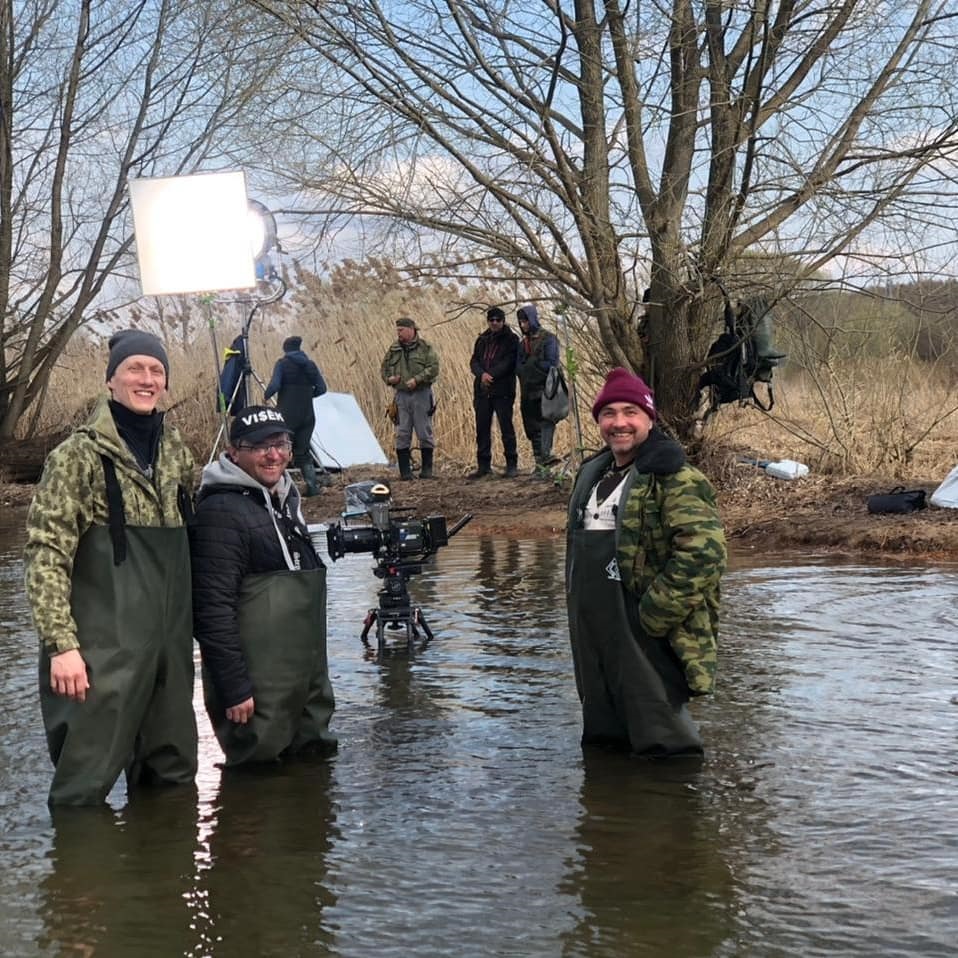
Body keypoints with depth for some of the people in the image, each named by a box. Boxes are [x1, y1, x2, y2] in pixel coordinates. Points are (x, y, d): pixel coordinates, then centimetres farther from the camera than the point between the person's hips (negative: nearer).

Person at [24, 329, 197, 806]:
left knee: (173, 777, 14)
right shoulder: (80, 454, -8)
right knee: (84, 787, -2)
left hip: (169, 643, 6)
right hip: (102, 649, -6)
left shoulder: (176, 453, 11)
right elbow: (46, 553, -12)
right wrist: (60, 643, -19)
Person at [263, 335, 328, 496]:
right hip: (307, 414, 5)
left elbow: (274, 385, -15)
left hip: (287, 414, -4)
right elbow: (321, 388, 5)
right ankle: (313, 485, 3)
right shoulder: (310, 364, 8)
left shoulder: (283, 364, -4)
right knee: (302, 451, 12)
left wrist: (266, 396, 5)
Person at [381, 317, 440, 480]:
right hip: (401, 395, 4)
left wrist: (417, 379, -21)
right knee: (402, 434, 1)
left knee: (424, 433, 1)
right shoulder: (393, 350, 11)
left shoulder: (425, 348, -2)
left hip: (421, 394, -4)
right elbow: (385, 368, 20)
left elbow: (433, 368, -11)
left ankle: (427, 469, 11)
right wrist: (389, 378, -2)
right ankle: (405, 471, 6)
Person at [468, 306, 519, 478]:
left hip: (503, 391, -5)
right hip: (482, 391, 5)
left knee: (506, 428, -4)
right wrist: (482, 374, -12)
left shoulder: (511, 339, 0)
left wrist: (491, 375, -18)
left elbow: (509, 362, -11)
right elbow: (474, 361, 9)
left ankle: (512, 465, 3)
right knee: (482, 429, 6)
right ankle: (483, 466, 13)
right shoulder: (482, 339, 16)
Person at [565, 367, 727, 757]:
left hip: (648, 638, -8)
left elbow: (703, 552, -23)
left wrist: (655, 615, -21)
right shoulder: (591, 474, 15)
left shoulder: (673, 478, -13)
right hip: (593, 632, 8)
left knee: (659, 738, -4)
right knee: (604, 739, 17)